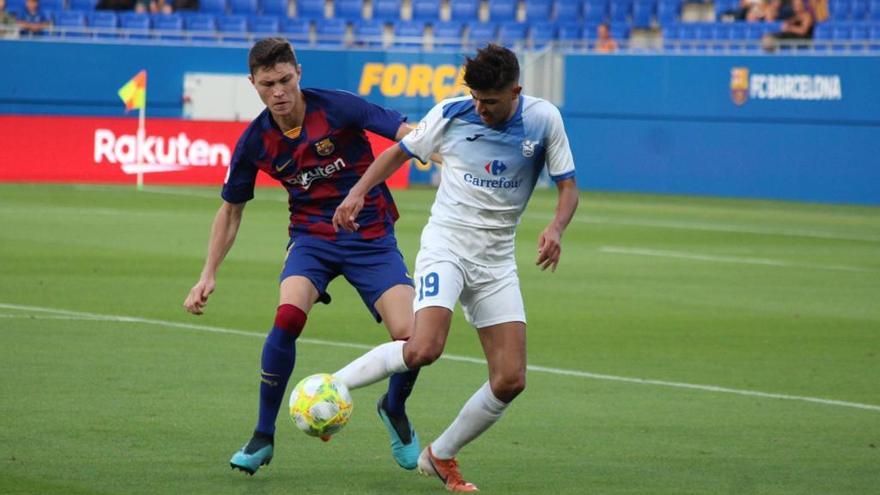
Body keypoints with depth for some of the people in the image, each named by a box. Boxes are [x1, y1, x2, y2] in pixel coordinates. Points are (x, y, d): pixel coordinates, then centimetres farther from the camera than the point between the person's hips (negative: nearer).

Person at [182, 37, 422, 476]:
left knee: (410, 336, -18)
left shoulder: (337, 108, -16)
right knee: (288, 316, -29)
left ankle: (394, 409, 19)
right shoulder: (255, 142, -6)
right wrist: (208, 275, 3)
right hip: (312, 237, 1)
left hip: (371, 236, -1)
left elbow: (409, 135, -18)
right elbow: (231, 210, 9)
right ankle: (263, 437, -11)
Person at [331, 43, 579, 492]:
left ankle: (440, 456, 13)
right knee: (424, 349, -28)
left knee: (510, 380, -5)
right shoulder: (450, 114, -7)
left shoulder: (543, 119, -6)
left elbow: (567, 187, 1)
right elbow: (400, 152, 10)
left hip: (496, 259, 3)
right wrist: (357, 193, -3)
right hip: (446, 244, -3)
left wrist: (555, 229, -19)